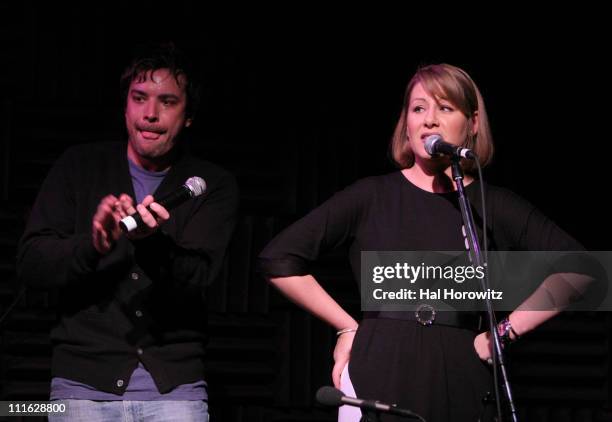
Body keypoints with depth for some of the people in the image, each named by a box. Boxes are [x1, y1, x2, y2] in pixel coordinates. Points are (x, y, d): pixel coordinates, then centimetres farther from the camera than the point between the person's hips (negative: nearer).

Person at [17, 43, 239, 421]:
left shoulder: (215, 186, 5)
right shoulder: (80, 167, 6)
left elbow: (197, 276, -10)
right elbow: (31, 263, -1)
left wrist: (151, 241, -29)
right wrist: (93, 244, -20)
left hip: (175, 386, 0)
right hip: (84, 382, 0)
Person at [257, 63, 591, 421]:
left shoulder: (496, 207, 6)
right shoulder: (371, 197, 5)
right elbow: (278, 260, 8)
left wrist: (507, 330, -2)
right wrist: (346, 326, 4)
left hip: (462, 390, 0)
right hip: (378, 382, 0)